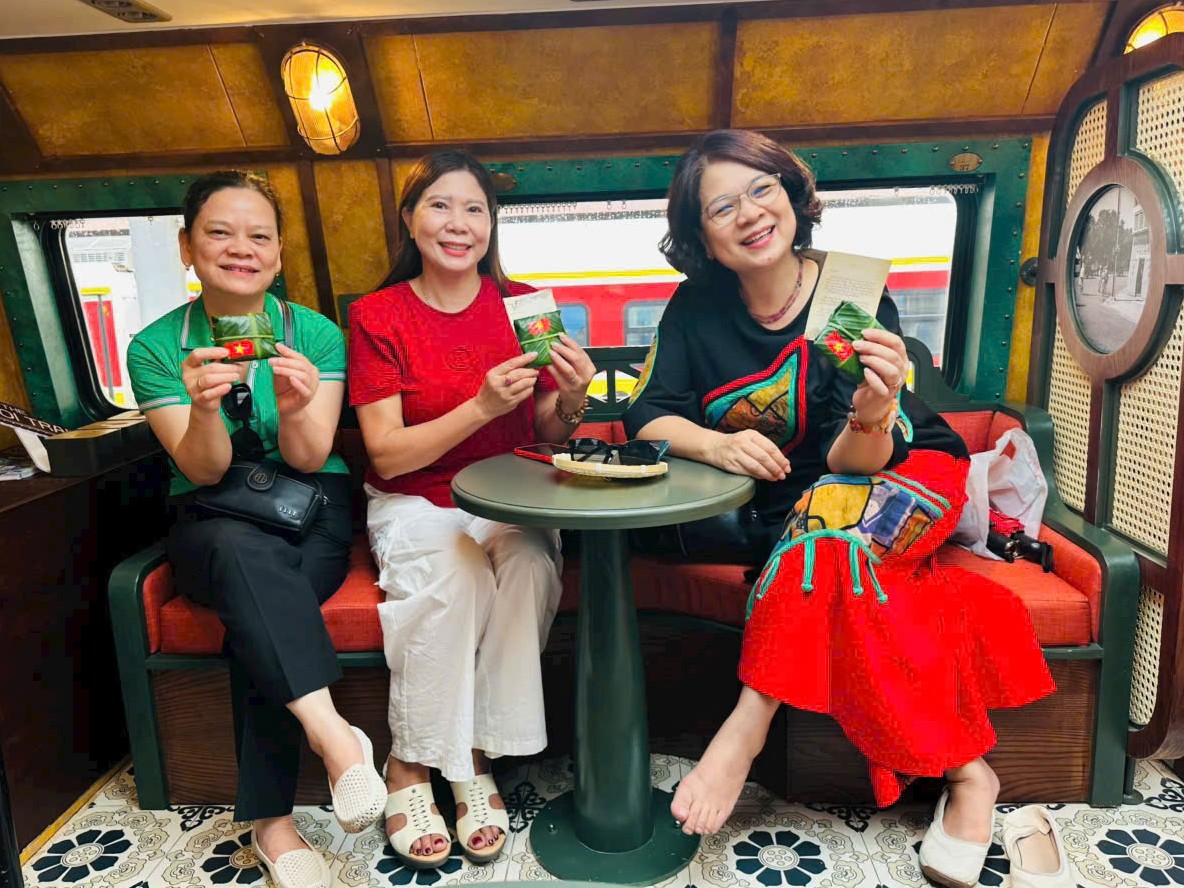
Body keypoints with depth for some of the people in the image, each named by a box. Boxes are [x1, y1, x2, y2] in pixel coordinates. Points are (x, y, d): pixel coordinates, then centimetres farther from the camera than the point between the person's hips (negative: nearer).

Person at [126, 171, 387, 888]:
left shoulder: (317, 334, -3)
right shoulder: (156, 347, -2)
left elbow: (308, 459, -10)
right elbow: (204, 469, -10)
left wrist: (294, 410, -32)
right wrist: (203, 408, -32)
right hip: (210, 524, 0)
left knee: (255, 614, -28)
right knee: (247, 552, -35)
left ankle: (271, 820, -16)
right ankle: (332, 731, -33)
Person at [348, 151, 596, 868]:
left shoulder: (523, 305, 1)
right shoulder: (378, 316, -5)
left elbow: (546, 439, 4)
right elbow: (388, 455, -11)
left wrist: (571, 402, -19)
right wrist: (482, 406, -24)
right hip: (416, 501, -1)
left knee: (530, 564, -29)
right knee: (451, 575, -31)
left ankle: (477, 760, -12)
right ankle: (410, 767, -9)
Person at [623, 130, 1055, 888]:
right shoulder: (698, 306, -9)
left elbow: (855, 460, -25)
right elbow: (648, 413, -12)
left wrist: (871, 418, -48)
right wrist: (717, 443, -31)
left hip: (912, 475, -2)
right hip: (787, 514, 3)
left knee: (830, 518, -35)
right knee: (851, 583, -29)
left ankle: (746, 728, -26)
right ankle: (964, 770, -13)